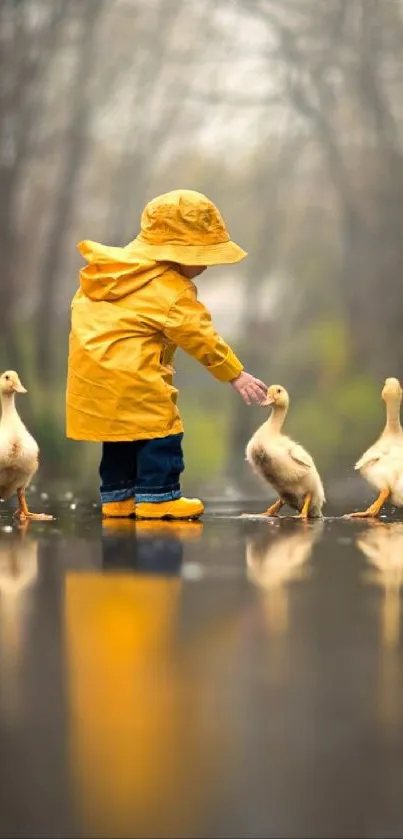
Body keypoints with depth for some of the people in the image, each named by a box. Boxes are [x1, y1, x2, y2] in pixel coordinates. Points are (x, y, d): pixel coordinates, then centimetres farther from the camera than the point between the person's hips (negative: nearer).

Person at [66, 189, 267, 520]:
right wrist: (237, 375, -8)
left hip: (90, 366, 9)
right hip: (129, 373, -9)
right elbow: (201, 337, -12)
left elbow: (81, 304, 25)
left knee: (120, 432, 18)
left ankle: (118, 496, 21)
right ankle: (157, 496, -5)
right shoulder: (172, 291, -11)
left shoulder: (117, 265, 15)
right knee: (160, 429, -4)